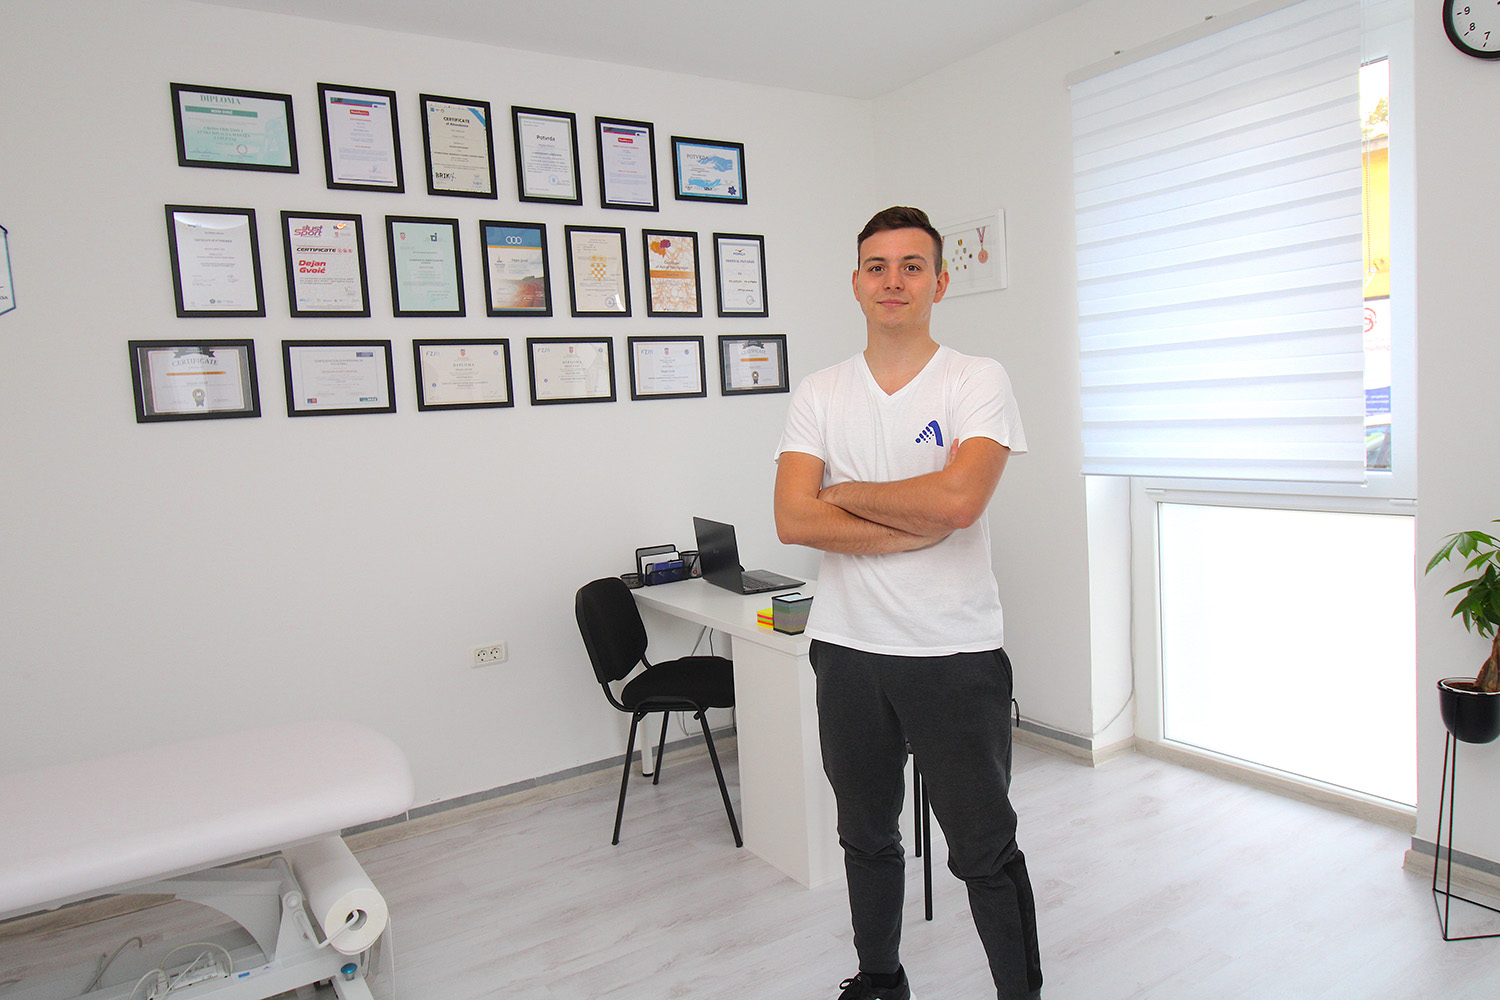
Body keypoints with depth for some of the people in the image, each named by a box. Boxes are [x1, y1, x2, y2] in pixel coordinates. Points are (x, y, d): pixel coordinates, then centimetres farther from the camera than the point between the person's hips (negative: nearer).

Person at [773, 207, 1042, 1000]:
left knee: (985, 849, 7)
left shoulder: (979, 382, -6)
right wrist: (920, 525, -15)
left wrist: (846, 494, -10)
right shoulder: (819, 394, 3)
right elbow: (793, 520, -10)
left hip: (956, 652, -3)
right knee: (866, 837, 21)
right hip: (849, 649, 4)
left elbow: (958, 500, -23)